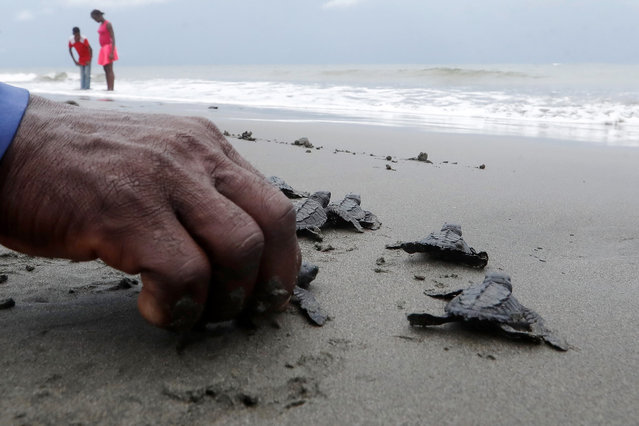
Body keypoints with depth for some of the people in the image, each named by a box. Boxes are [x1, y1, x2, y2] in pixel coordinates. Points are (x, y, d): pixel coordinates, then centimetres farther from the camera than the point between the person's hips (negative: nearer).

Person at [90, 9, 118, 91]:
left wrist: (112, 52, -23)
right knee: (106, 70, 6)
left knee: (110, 70, -12)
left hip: (108, 48, -9)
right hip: (103, 49, 9)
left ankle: (111, 88, -14)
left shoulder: (108, 24, -11)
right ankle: (108, 88, 7)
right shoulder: (101, 25, 16)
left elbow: (113, 39, -17)